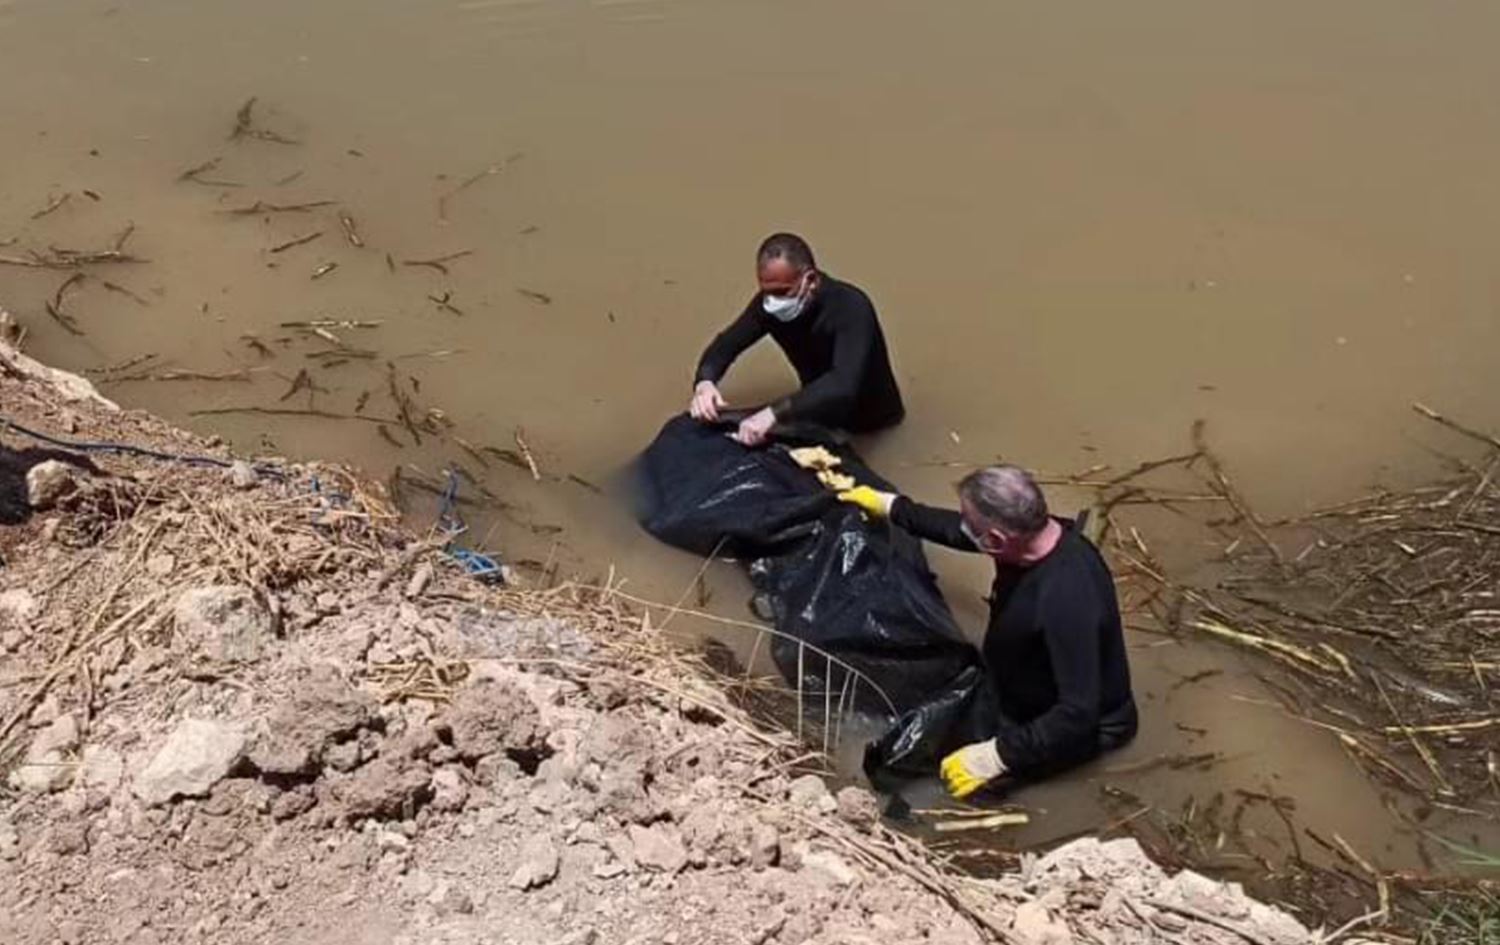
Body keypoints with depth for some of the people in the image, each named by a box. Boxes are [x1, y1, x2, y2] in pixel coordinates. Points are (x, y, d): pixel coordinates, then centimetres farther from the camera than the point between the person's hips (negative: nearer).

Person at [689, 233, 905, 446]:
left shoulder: (850, 307, -32)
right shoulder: (770, 301, -14)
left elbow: (844, 384, -46)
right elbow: (726, 344, -5)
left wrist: (773, 413, -58)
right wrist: (705, 382, -28)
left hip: (872, 425, -5)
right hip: (822, 416, 5)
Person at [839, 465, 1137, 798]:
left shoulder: (1067, 599, -41)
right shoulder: (1032, 534, -16)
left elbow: (1079, 714, -36)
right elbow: (957, 530, 6)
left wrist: (997, 755, -35)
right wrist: (890, 506, 11)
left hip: (1082, 727, -8)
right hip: (1027, 691, 8)